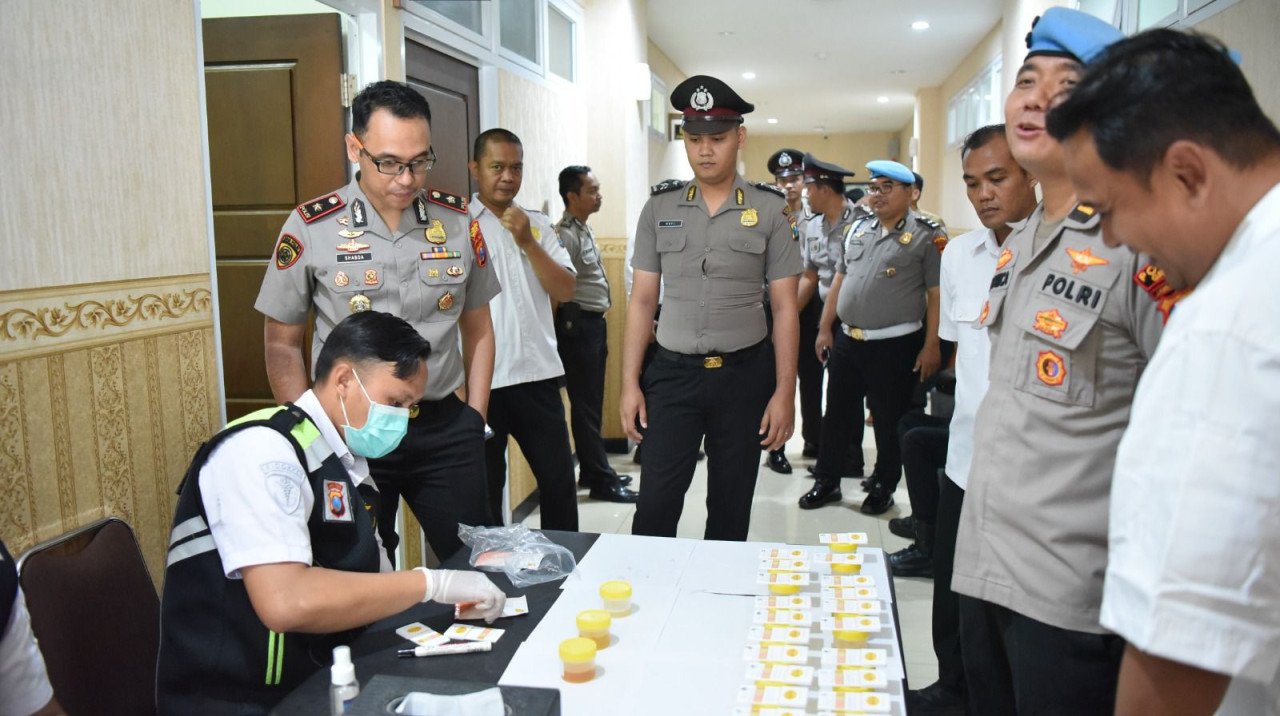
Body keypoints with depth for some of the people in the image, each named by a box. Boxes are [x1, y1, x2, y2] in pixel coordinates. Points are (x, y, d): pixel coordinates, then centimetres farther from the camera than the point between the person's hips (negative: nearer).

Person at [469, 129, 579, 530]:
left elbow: (566, 291, 1)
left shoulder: (538, 225, 10)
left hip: (537, 375, 4)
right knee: (484, 487, 9)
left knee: (559, 479, 11)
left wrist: (527, 243, -10)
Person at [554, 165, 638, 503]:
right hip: (578, 324, -10)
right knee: (586, 405, -3)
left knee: (592, 402, 15)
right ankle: (601, 481, 2)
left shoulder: (584, 230, 15)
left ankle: (592, 472, 25)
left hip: (594, 323, 10)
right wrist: (569, 323, -13)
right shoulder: (566, 234, -16)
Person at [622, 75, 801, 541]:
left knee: (731, 510, 11)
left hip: (744, 374, 0)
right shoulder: (660, 207, 4)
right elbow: (642, 300, 6)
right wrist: (629, 384, 0)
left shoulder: (769, 209, 0)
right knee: (655, 507, -3)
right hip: (673, 372, 1)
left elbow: (784, 307, 0)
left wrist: (785, 392, -6)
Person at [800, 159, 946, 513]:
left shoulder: (927, 234, -7)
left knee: (889, 421, 8)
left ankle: (883, 487, 24)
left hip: (895, 345, -5)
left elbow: (937, 294, -10)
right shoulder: (857, 230, 11)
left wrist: (931, 346, -14)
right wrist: (825, 329, 12)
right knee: (836, 415, 13)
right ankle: (827, 481, 26)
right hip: (847, 340, 6)